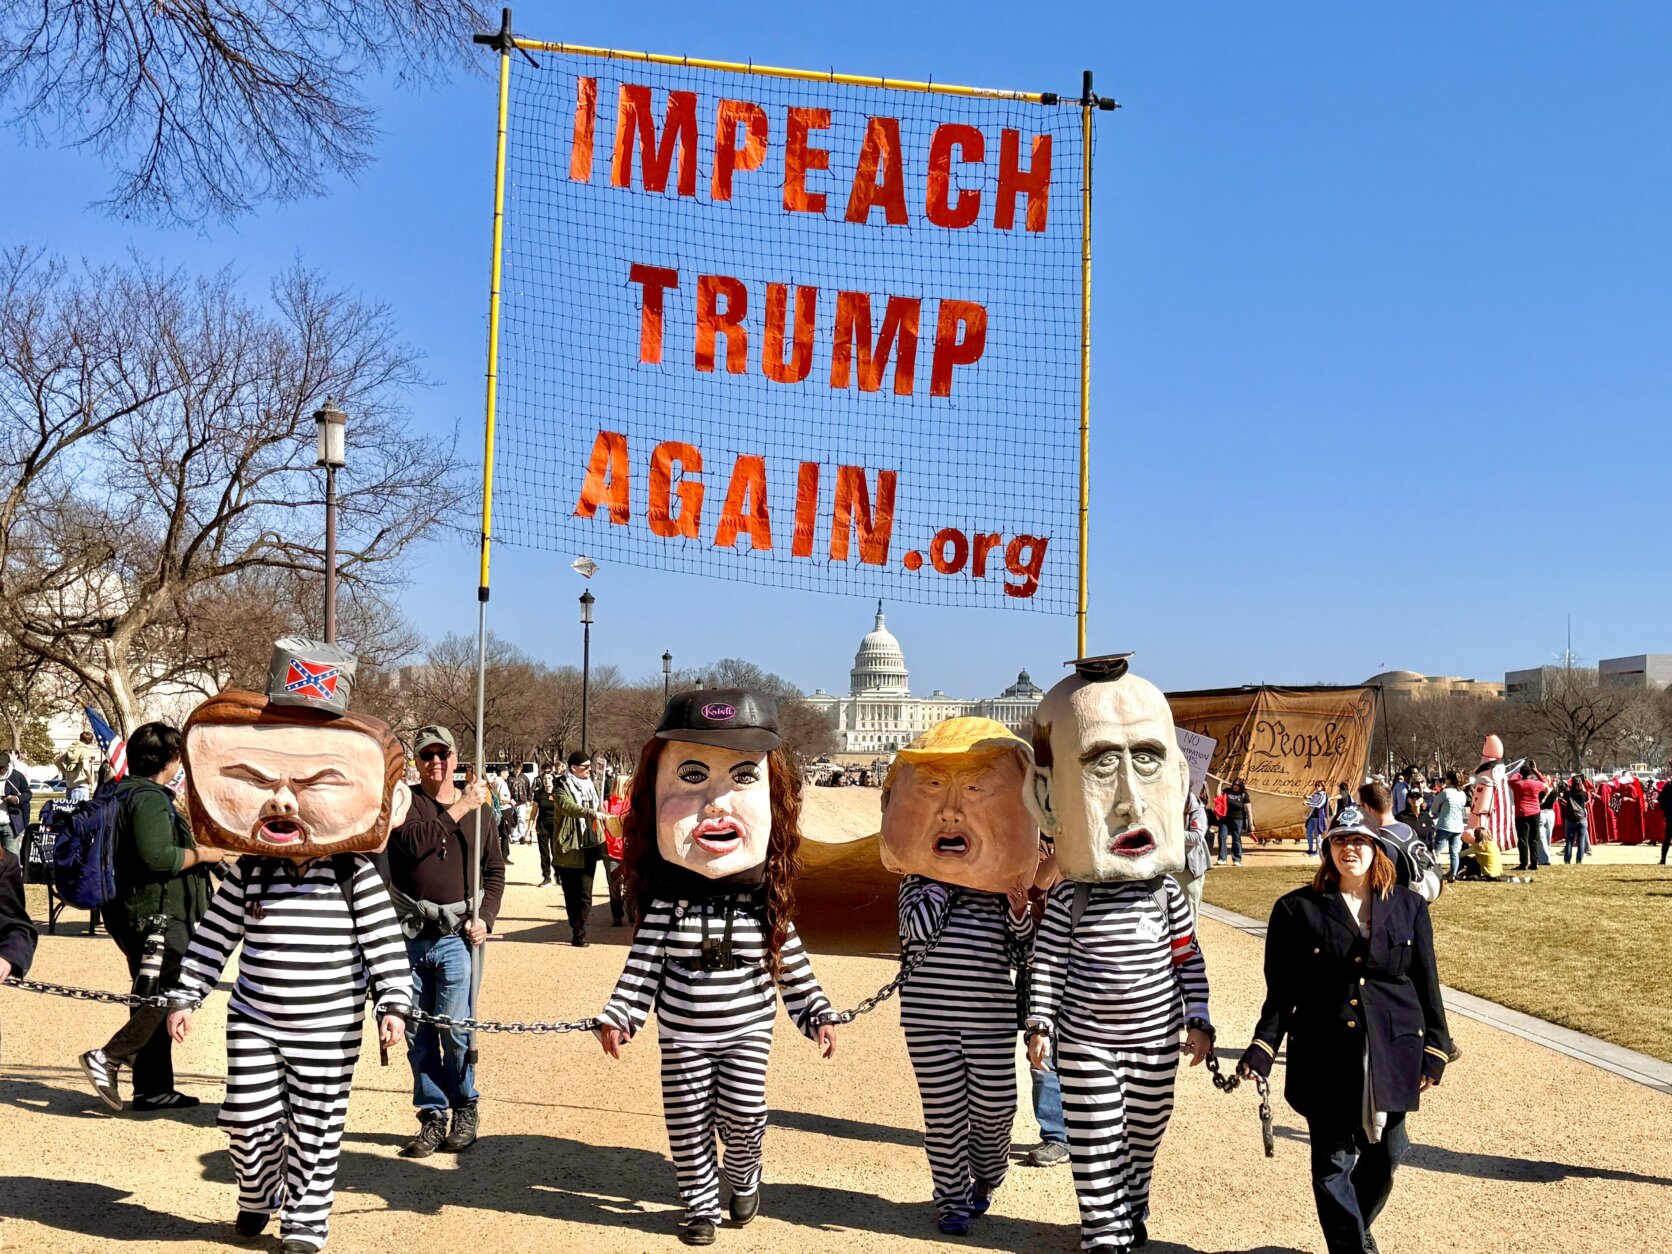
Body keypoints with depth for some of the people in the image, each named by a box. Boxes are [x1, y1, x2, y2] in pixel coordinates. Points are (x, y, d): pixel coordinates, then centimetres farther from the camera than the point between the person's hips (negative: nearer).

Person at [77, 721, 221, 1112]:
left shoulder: (121, 792, 15)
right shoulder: (149, 799, -17)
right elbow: (157, 857, -29)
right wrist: (203, 853, -15)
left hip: (135, 914, 11)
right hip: (158, 914, -11)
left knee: (154, 998, 14)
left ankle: (153, 1088, 18)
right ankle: (108, 1058, -11)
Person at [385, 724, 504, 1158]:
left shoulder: (479, 808, 9)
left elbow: (495, 870, 12)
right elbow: (414, 842, -18)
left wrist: (485, 918, -2)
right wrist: (459, 808, -18)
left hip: (457, 936, 0)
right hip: (409, 935, 1)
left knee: (455, 1026, -6)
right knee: (418, 1032, 6)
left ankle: (465, 1110, 13)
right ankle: (433, 1116, 18)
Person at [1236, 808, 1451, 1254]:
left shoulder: (1409, 907, 7)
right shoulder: (1297, 909, 0)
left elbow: (1426, 983, 10)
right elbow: (1282, 991, 0)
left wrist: (1435, 1049, 6)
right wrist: (1262, 1048, -9)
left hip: (1392, 1052, 2)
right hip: (1324, 1054, -2)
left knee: (1386, 1154, 12)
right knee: (1333, 1162, 2)